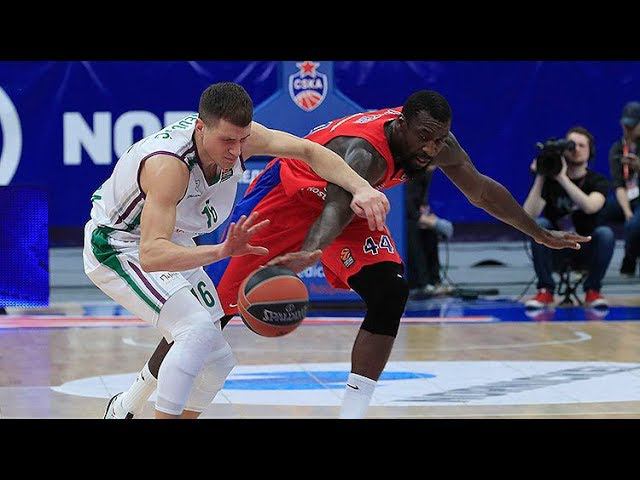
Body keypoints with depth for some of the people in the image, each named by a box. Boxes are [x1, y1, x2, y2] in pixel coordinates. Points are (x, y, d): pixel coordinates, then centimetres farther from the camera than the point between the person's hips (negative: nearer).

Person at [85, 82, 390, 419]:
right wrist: (221, 251, -62)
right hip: (116, 247, -8)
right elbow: (150, 255, -48)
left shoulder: (235, 135, -19)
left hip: (172, 243, 8)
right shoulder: (169, 166, -40)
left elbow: (308, 151, -10)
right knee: (199, 329, -30)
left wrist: (362, 188, -25)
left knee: (217, 361, 7)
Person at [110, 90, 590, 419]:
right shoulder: (366, 151, -41)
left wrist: (541, 234, 5)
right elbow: (336, 208, -59)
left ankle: (352, 414, -11)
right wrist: (309, 254, -79)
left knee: (391, 293, -15)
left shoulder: (438, 144, -18)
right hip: (287, 193, -7)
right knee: (215, 304, -5)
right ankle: (131, 402, 10)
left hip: (348, 201, 7)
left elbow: (482, 190, -1)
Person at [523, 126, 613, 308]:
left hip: (586, 251, -1)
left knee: (605, 233, -31)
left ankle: (593, 290, -11)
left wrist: (562, 179, -31)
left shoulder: (598, 182, -5)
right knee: (539, 224, -29)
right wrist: (540, 178, -23)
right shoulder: (549, 179, -4)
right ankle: (546, 291, -19)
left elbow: (590, 207, -30)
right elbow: (528, 216, -19)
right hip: (555, 251, 1)